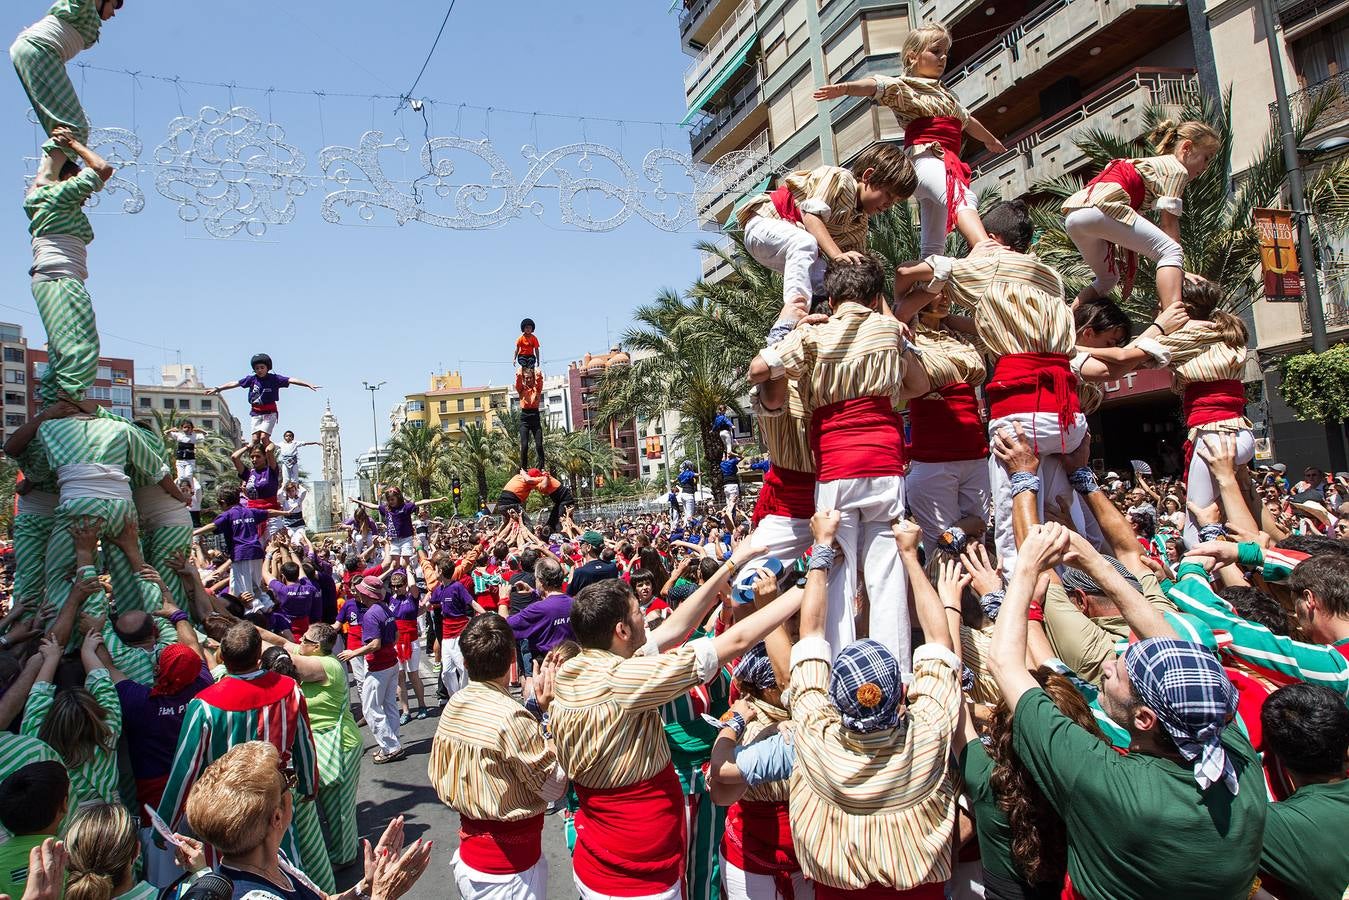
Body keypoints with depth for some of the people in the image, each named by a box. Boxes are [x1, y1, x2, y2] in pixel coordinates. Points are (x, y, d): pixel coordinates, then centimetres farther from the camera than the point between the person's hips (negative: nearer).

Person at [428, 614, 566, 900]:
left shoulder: (453, 706, -4)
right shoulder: (512, 717, -27)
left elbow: (437, 778, 8)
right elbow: (556, 788, -17)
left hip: (468, 853, 7)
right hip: (509, 867, -7)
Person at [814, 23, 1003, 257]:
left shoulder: (946, 94, 34)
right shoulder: (907, 87, 7)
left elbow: (967, 120, 50)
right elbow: (879, 85, -14)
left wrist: (990, 140, 66)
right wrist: (846, 87, -34)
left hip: (947, 162, 9)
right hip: (925, 157, -9)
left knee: (933, 244, 4)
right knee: (963, 198, -35)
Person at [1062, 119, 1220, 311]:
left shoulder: (1152, 164, 35)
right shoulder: (1177, 169, 10)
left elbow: (1131, 229, 29)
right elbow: (1169, 223, 3)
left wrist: (1130, 272, 25)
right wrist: (1180, 270, 7)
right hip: (1101, 207, -10)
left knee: (1108, 278, 26)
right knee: (1170, 251, -11)